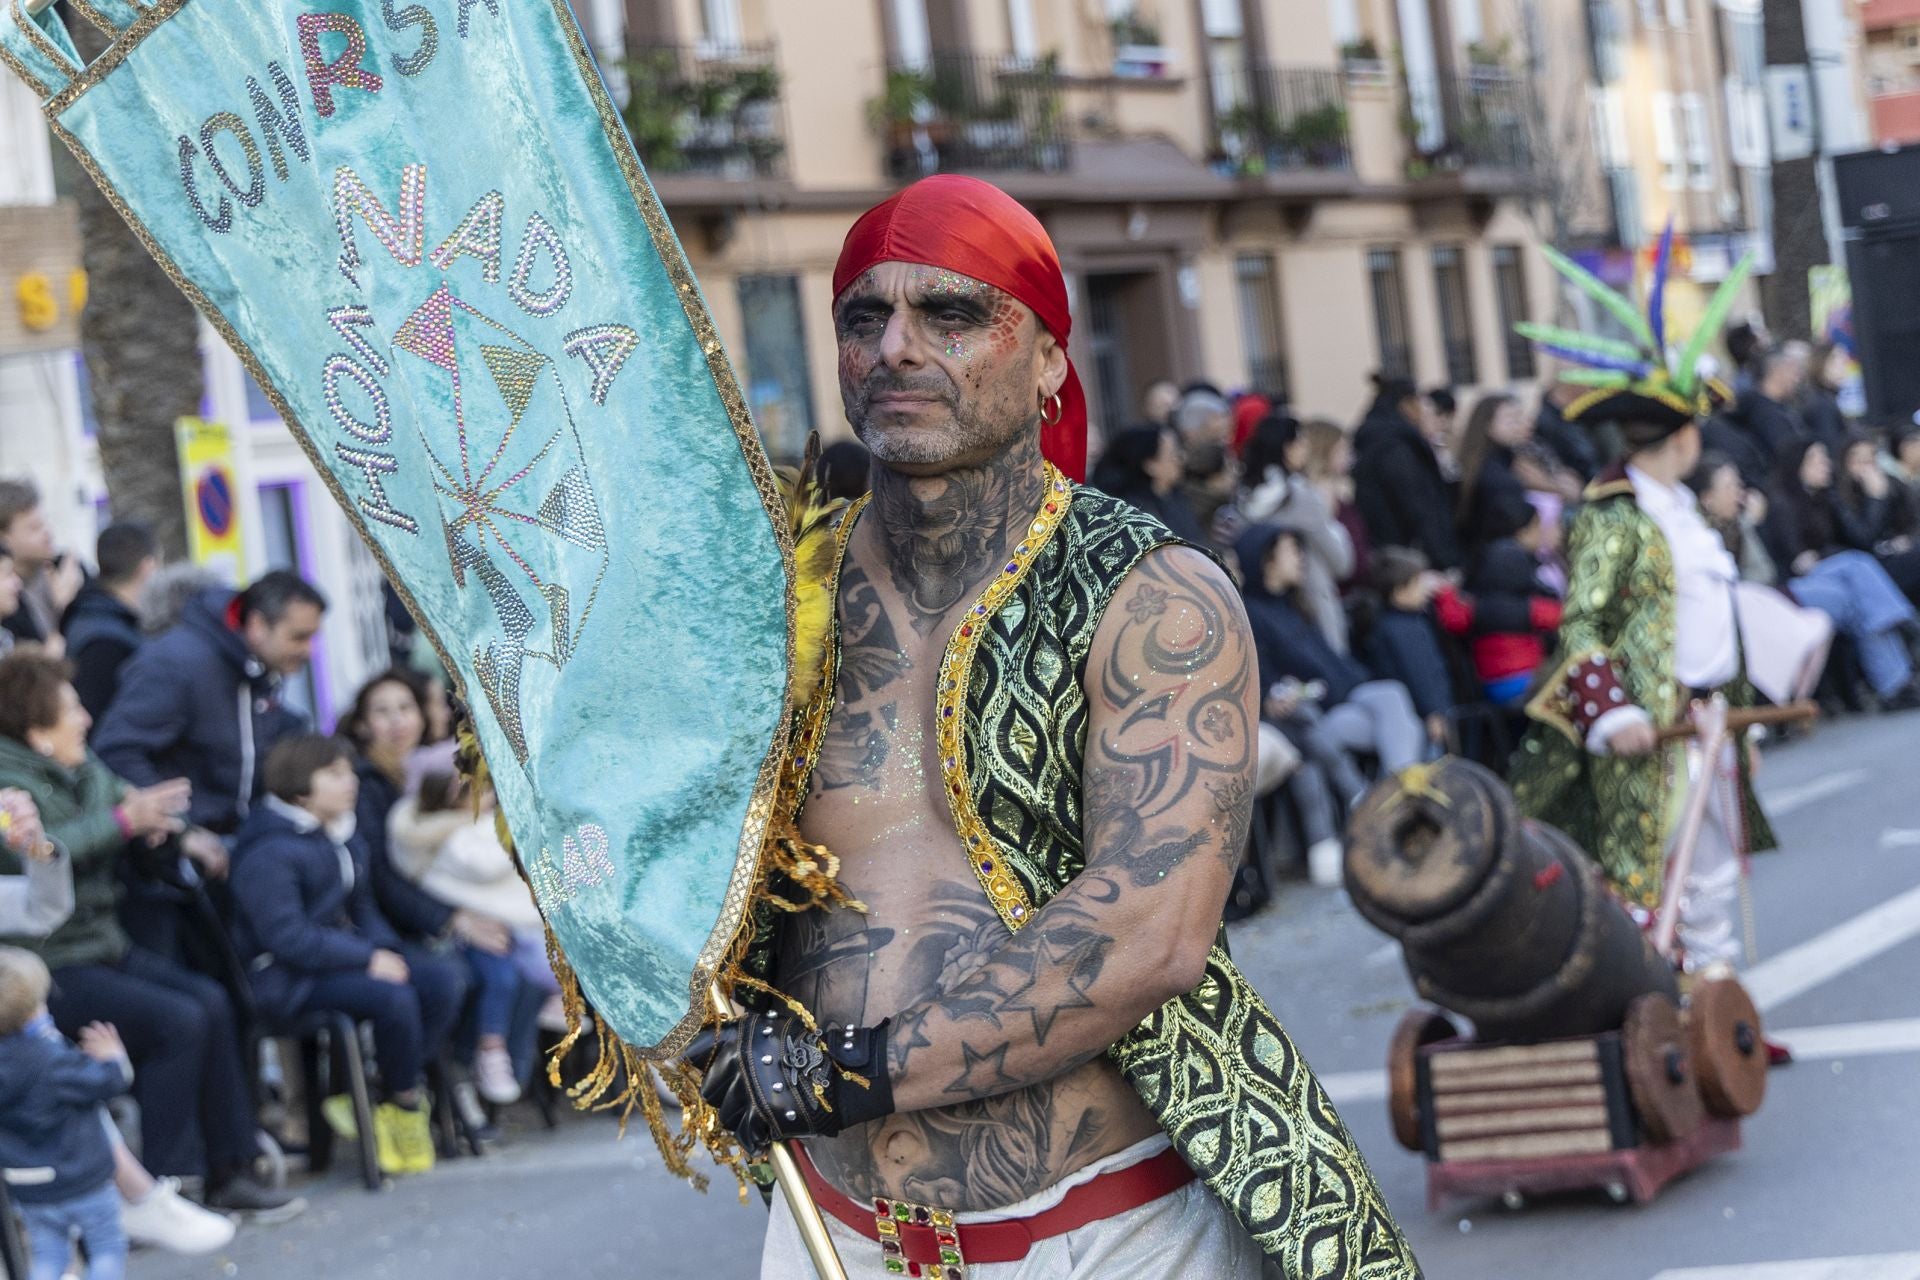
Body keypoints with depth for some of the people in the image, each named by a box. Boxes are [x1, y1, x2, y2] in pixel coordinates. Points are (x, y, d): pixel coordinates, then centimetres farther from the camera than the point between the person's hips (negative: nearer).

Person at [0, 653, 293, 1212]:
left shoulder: (84, 769, 10)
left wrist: (158, 818, -7)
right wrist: (123, 820, -30)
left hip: (104, 946, 9)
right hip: (49, 970, -9)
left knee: (210, 1002, -6)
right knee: (176, 1022, -20)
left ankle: (228, 1170, 1)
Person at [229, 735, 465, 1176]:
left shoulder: (341, 838, 12)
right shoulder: (268, 853, -17)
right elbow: (288, 937, -22)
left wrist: (385, 948, -2)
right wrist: (368, 958, -22)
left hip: (345, 950, 9)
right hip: (287, 975, -9)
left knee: (443, 982, -11)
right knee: (393, 997, -31)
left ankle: (380, 1094, -8)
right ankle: (407, 1102, -7)